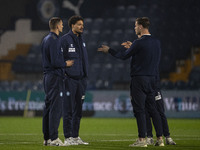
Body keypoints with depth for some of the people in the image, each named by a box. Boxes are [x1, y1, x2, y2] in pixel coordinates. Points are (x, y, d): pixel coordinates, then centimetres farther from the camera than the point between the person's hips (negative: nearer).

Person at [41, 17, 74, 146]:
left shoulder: (46, 39, 16)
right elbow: (55, 62, -20)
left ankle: (47, 138, 14)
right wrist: (66, 64, -4)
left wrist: (63, 64, 15)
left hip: (47, 76, 10)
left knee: (48, 107, 11)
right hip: (55, 77, -10)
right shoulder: (54, 40, -15)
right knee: (56, 108, -9)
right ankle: (53, 138, -11)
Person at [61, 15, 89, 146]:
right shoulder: (65, 39, -7)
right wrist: (63, 75, -14)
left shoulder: (81, 40, 16)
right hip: (69, 79, -7)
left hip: (81, 79, 7)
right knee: (68, 110, -6)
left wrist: (85, 76, 16)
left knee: (78, 110, 10)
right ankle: (68, 138, -4)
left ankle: (76, 136, 17)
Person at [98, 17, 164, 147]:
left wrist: (109, 50, 11)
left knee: (139, 110, -4)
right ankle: (160, 139, 8)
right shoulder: (156, 42, 9)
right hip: (151, 79, 7)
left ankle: (142, 140, -6)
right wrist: (132, 48, 35)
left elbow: (124, 56, -3)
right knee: (152, 109, 11)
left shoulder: (139, 43, -14)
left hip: (139, 79, -7)